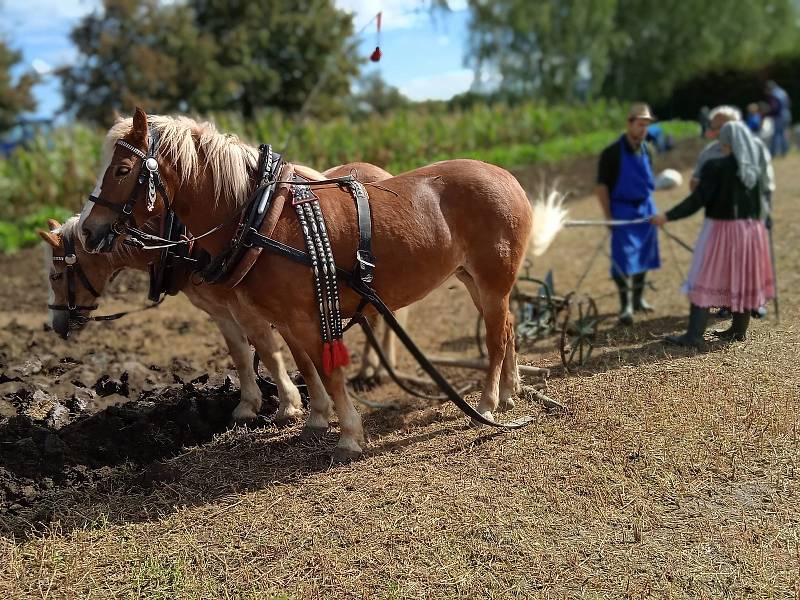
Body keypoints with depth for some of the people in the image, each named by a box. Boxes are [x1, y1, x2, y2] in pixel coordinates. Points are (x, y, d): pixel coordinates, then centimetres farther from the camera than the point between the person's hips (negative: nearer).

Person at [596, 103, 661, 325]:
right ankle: (625, 305, 5)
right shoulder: (612, 153, -12)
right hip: (623, 211, -6)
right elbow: (602, 186, -10)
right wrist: (609, 217, -14)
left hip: (645, 209, 6)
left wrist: (652, 211, 16)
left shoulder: (645, 150, 6)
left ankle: (638, 299, 27)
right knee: (623, 259, -5)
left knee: (644, 255, 12)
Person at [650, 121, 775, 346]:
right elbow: (758, 203, 11)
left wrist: (667, 217, -17)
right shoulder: (754, 169, 5)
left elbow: (697, 200, -19)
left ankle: (694, 335, -4)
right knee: (744, 279, 14)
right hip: (751, 229, 6)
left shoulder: (715, 167, -15)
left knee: (706, 280, -2)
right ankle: (739, 329, 24)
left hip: (723, 229, -6)